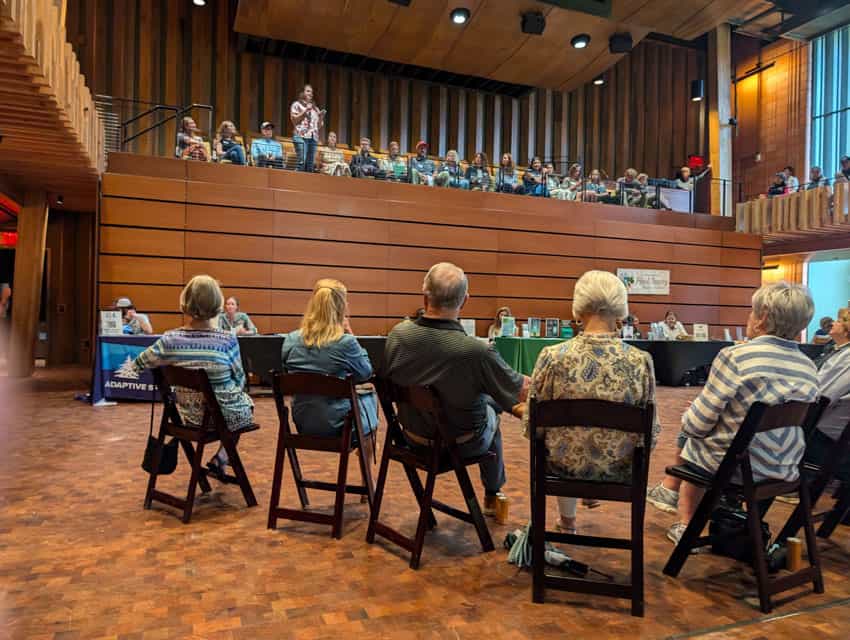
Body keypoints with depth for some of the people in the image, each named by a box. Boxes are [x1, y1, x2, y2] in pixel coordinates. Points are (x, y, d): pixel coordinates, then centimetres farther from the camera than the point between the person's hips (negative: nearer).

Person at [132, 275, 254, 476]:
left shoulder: (170, 340, -15)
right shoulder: (228, 341, -23)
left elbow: (138, 364, 4)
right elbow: (240, 381, -9)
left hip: (190, 416, 4)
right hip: (226, 416, -4)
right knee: (247, 401, 33)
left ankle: (220, 460, 34)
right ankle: (219, 460, 22)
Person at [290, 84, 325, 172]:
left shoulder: (315, 108, 24)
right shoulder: (297, 104, 11)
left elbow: (319, 126, 23)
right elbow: (294, 119, -1)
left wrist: (321, 117, 5)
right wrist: (305, 110, -5)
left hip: (313, 138, 5)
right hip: (301, 136, -5)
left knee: (310, 165, -3)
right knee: (301, 162, -19)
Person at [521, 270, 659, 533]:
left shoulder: (552, 356, -20)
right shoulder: (640, 361, -18)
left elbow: (531, 425, -11)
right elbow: (650, 431, -7)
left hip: (563, 463, -1)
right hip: (618, 469, 1)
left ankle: (568, 521, 54)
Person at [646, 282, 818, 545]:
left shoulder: (735, 356, -20)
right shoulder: (809, 368, 0)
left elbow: (699, 423, -17)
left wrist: (687, 422, 6)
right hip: (784, 471, 6)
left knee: (688, 436, 22)